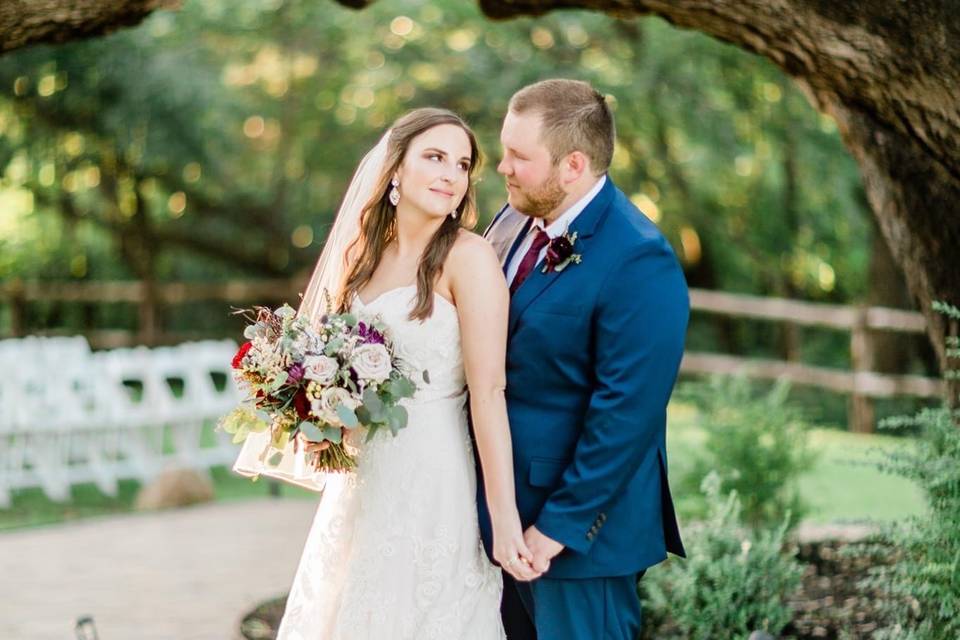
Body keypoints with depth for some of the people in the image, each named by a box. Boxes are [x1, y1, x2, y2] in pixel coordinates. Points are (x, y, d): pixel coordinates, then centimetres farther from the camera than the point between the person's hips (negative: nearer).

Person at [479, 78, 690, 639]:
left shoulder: (639, 263, -21)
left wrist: (560, 524, -19)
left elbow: (626, 414, -22)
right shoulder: (518, 217, 3)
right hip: (501, 509, 8)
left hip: (578, 527, -8)